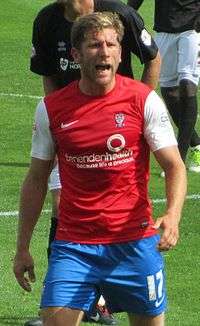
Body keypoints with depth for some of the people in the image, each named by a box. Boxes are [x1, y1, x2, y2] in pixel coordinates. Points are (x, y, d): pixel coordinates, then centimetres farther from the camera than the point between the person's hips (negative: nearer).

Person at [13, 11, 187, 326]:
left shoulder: (144, 100, -3)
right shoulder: (51, 108, 1)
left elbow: (175, 167, -3)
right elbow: (36, 180, 9)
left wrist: (172, 215, -23)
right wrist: (22, 248, 9)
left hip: (135, 241, 0)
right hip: (73, 246, 0)